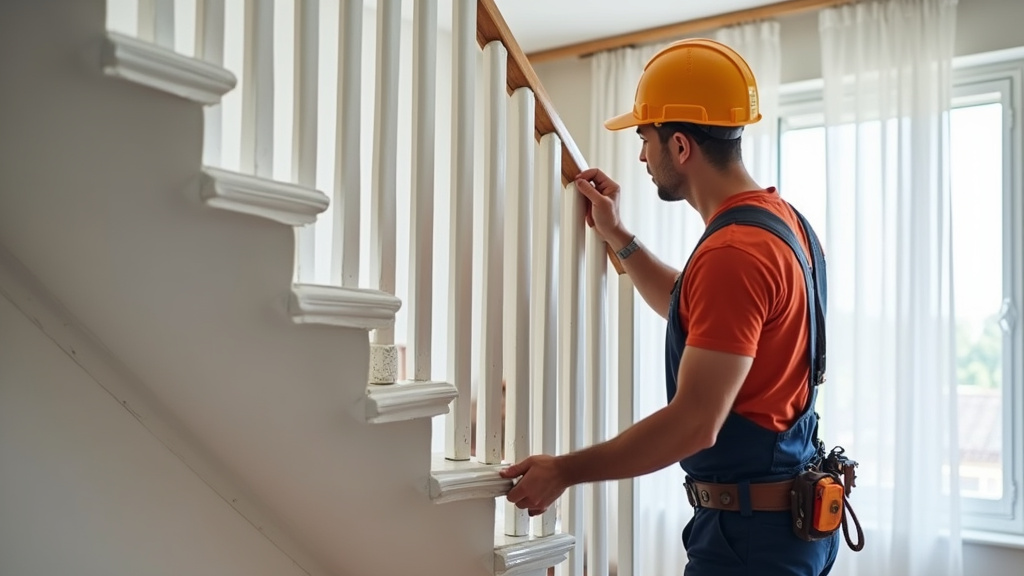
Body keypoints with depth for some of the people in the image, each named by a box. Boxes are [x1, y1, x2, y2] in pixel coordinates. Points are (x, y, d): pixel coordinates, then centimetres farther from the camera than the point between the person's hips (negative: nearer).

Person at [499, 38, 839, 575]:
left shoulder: (731, 252, -25)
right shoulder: (778, 218, 7)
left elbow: (695, 423, -27)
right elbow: (696, 313, 23)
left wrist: (564, 470, -17)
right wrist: (618, 237, 19)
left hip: (749, 528, -10)